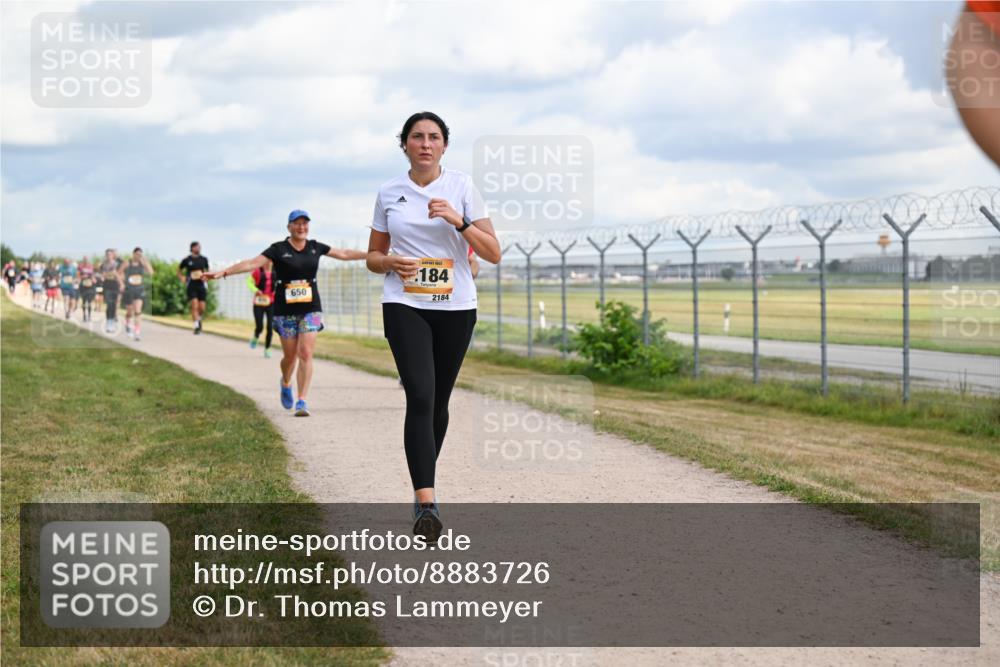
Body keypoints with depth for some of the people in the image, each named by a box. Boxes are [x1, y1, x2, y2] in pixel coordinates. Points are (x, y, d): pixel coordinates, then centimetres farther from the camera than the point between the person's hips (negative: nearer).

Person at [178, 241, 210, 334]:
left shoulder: (204, 259, 8)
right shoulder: (187, 260, 1)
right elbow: (179, 270, 16)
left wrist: (205, 276, -1)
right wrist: (182, 278, 0)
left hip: (201, 285, 2)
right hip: (191, 286, -2)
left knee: (202, 308, -1)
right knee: (195, 305, -16)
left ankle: (199, 319, 31)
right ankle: (196, 326, -13)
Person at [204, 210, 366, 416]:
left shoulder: (315, 247, 8)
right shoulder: (279, 249, -4)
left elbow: (344, 254, 18)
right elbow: (252, 263, -11)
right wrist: (223, 272, -22)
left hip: (311, 308, 2)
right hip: (285, 310, -2)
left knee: (306, 353, -10)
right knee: (290, 355, 6)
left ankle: (302, 402, -8)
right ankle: (286, 385, 39)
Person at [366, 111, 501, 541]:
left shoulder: (462, 187, 2)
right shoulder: (389, 193, 6)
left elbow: (493, 253, -2)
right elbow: (373, 256, 14)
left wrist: (459, 220, -17)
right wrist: (391, 262, -9)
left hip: (455, 308, 1)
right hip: (404, 306, -1)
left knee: (438, 401, 10)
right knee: (420, 398, -17)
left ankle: (424, 481, 31)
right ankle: (426, 503, -24)